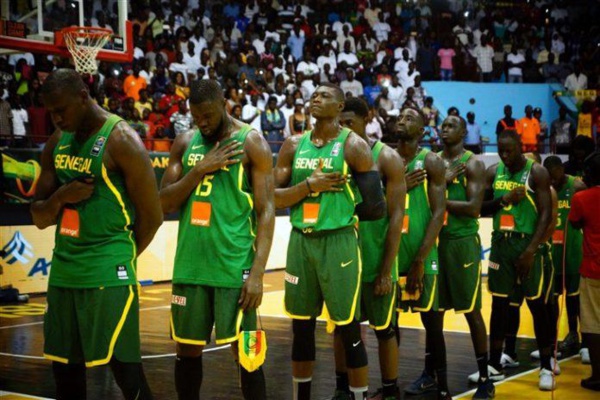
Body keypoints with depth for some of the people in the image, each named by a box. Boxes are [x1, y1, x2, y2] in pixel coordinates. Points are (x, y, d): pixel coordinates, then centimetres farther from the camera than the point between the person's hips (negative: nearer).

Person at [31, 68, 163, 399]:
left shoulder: (122, 141, -12)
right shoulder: (57, 143, 10)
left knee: (124, 367, -5)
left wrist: (118, 257, 2)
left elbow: (151, 216, -9)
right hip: (63, 272, 7)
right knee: (64, 368, 11)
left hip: (109, 274, -7)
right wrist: (59, 197, -10)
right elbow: (39, 218, 12)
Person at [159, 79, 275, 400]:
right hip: (190, 265, 5)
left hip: (234, 266, -4)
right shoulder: (185, 143, 9)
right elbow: (164, 204, 4)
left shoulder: (252, 143, -4)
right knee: (187, 350, 11)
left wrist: (257, 273, -16)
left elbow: (266, 212, -8)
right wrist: (200, 169, -10)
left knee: (244, 351, 0)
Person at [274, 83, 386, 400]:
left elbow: (374, 206, -7)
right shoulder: (293, 146, 8)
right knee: (301, 327, 12)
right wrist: (308, 186, -11)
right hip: (300, 241, 5)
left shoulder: (353, 146, -6)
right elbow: (273, 198, 2)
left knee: (348, 329, 0)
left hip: (338, 242, -5)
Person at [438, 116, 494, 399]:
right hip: (435, 240, 5)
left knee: (471, 311, -3)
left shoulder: (473, 164, -5)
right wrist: (442, 181, -13)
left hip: (463, 241, -5)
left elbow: (474, 207, -16)